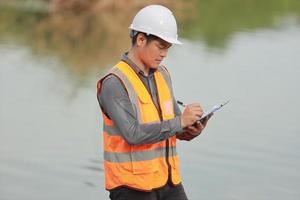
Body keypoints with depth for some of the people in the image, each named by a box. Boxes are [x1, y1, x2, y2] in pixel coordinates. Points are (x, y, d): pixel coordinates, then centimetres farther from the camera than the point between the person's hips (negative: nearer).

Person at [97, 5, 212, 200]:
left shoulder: (162, 74, 10)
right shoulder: (114, 83, -14)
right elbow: (133, 134, -24)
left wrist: (191, 130, -9)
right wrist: (180, 122, -23)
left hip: (167, 180, 7)